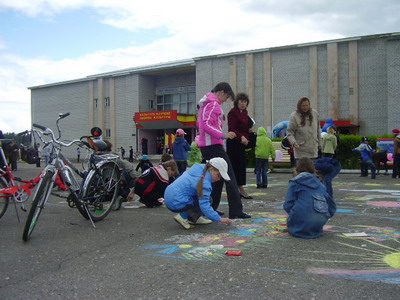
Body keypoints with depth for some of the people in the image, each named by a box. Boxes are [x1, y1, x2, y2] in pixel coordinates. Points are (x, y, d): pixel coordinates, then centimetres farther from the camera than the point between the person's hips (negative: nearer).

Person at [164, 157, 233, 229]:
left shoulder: (200, 168, 5)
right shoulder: (205, 183, -20)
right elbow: (204, 205, -25)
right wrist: (219, 219, -23)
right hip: (176, 203, -9)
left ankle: (194, 218, 15)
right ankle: (182, 216, -5)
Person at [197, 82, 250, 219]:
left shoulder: (205, 104, 19)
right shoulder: (214, 104, -11)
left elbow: (200, 124, 27)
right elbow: (206, 125, -22)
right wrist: (223, 135, -27)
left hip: (204, 145, 10)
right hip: (214, 145, -10)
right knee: (229, 177, -8)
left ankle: (211, 207, 18)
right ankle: (236, 211, -7)